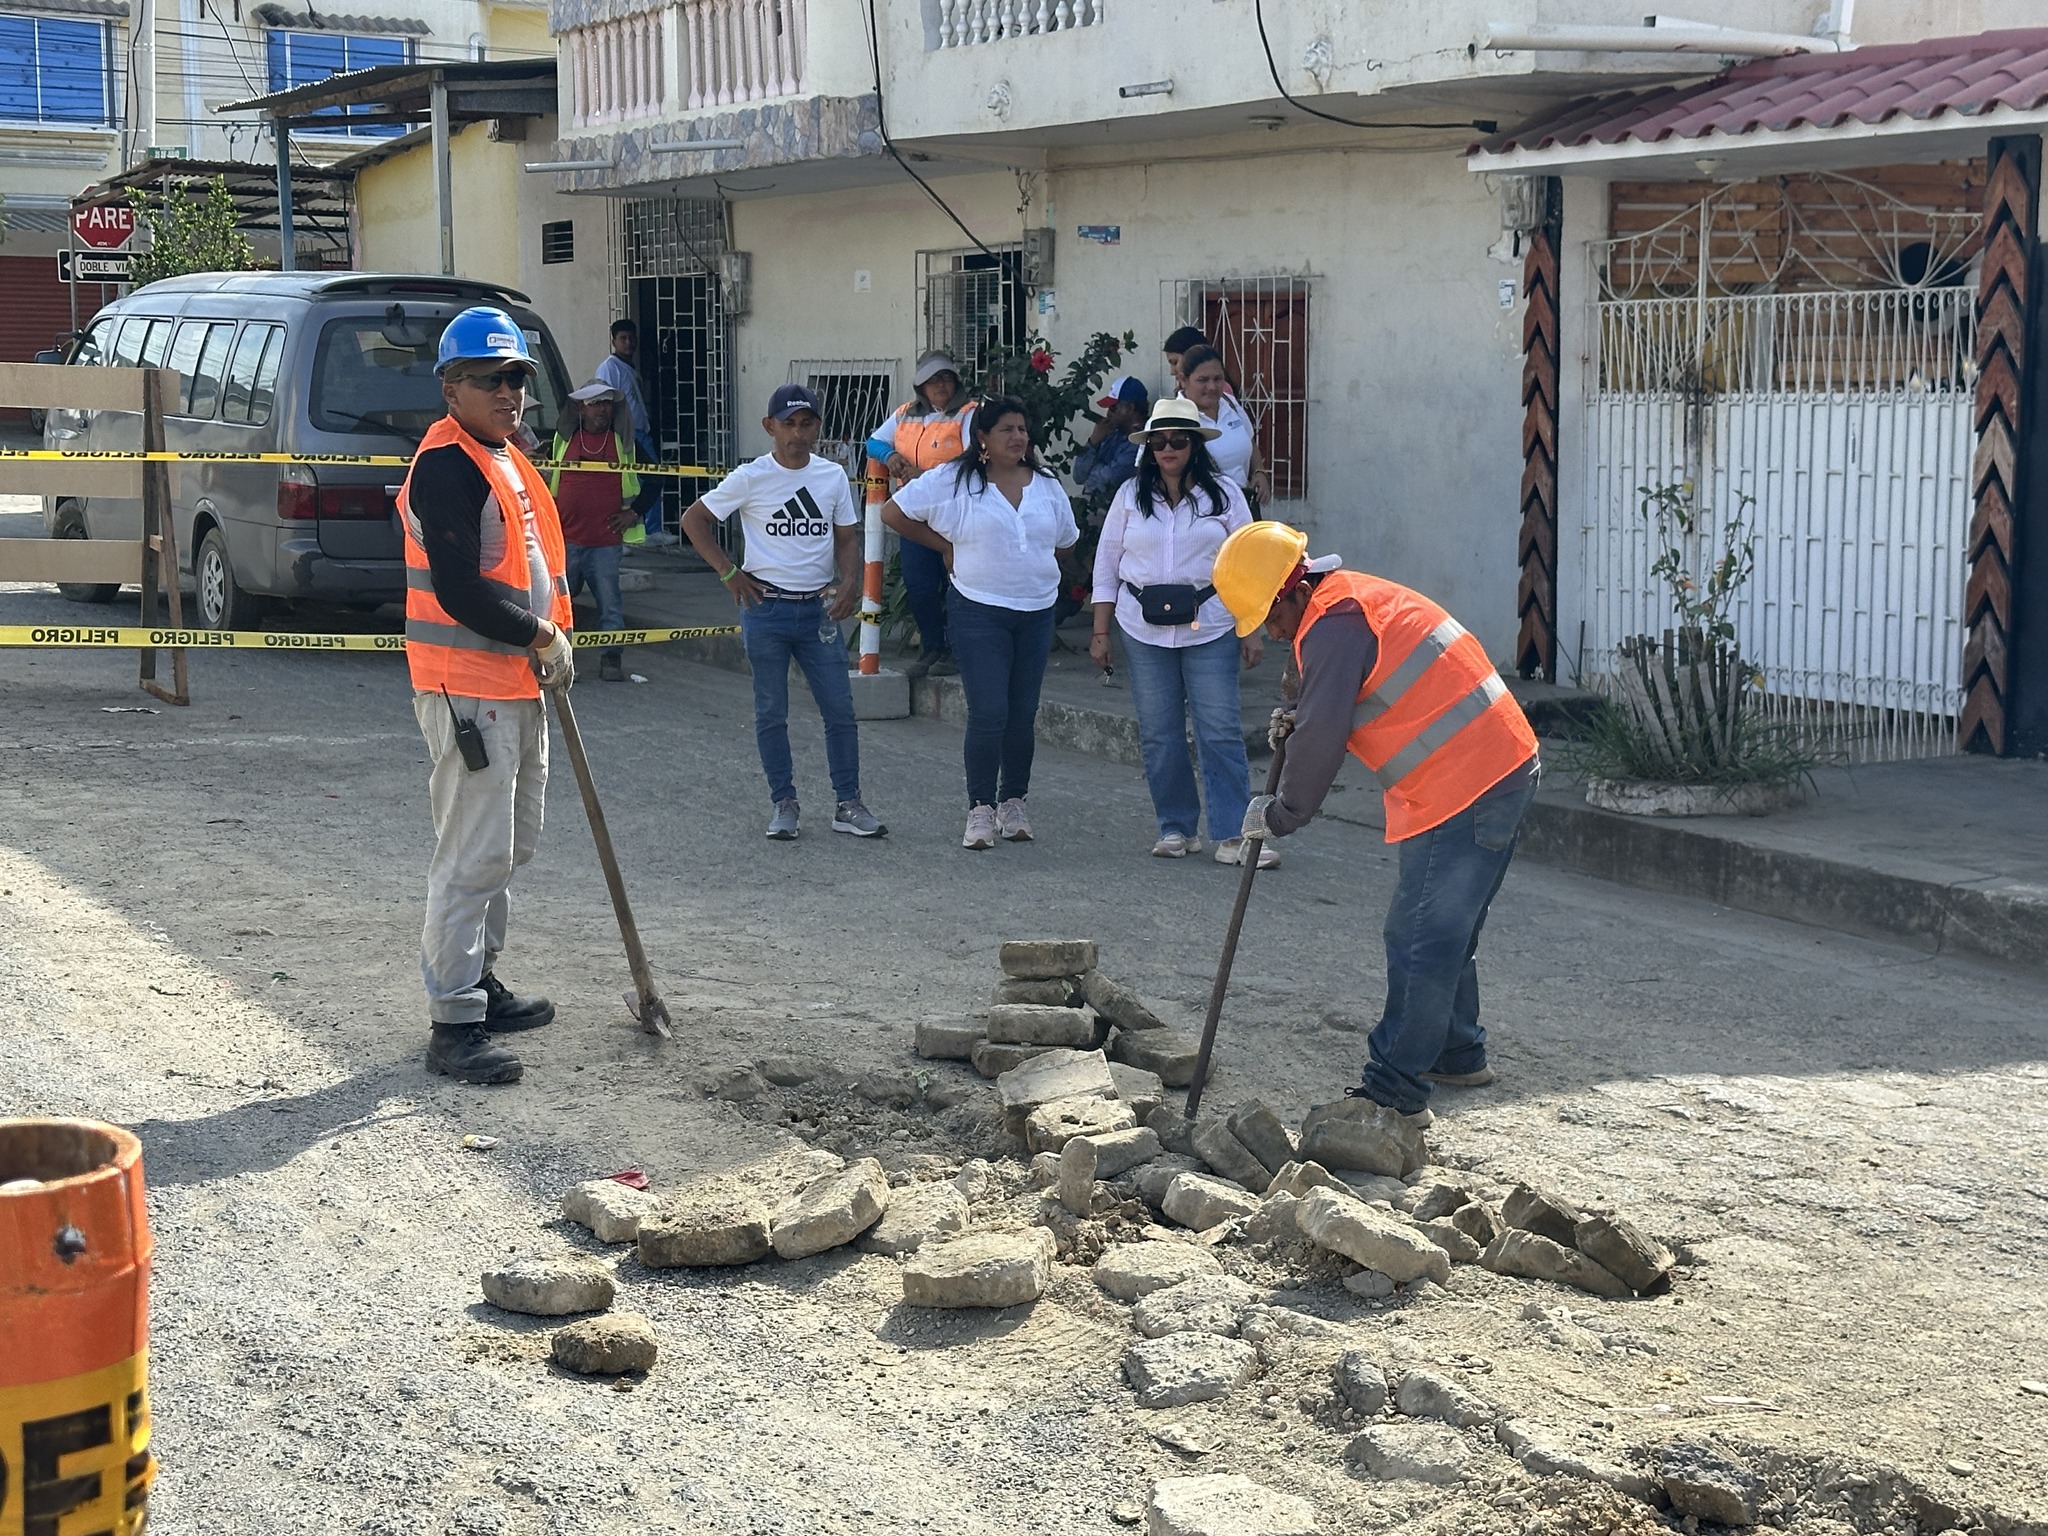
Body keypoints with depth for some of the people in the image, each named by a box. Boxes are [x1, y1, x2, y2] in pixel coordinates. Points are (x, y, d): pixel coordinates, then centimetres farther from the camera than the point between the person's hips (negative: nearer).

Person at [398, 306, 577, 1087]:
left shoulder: (506, 460, 16)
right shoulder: (446, 465, -16)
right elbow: (458, 589, -23)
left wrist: (546, 644, 9)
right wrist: (542, 637, -14)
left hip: (517, 684, 10)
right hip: (467, 689, -10)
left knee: (510, 846, 19)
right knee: (473, 857, -9)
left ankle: (478, 982, 32)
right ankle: (453, 1022, -5)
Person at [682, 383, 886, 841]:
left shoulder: (833, 476, 5)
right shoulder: (750, 478, -5)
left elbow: (846, 537, 11)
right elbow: (693, 520, 0)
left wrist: (850, 581, -8)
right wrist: (729, 572, -5)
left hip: (819, 609, 3)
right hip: (766, 609, -3)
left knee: (840, 710, 2)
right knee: (771, 713, 5)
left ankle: (847, 804, 10)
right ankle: (784, 804, 15)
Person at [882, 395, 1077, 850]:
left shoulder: (1046, 485, 9)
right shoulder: (952, 482, -3)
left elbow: (1066, 540, 24)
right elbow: (893, 512, 1)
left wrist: (1033, 565, 12)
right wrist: (945, 545, 3)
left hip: (1037, 612, 4)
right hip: (978, 611, -4)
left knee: (1023, 715, 9)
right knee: (988, 713, -10)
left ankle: (1013, 803, 21)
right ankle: (980, 809, -1)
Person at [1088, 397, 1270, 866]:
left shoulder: (1223, 495, 2)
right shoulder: (1131, 496, 6)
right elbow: (1106, 566, 9)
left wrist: (1250, 631, 1)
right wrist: (1100, 633, 5)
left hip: (1209, 629, -2)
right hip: (1144, 630, 2)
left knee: (1222, 731, -6)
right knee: (1159, 735, 5)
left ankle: (1232, 836, -4)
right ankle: (1176, 829, 15)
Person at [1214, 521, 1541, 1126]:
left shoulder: (1332, 623, -15)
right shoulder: (1354, 598, 17)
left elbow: (1322, 738, -16)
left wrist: (1279, 815, -3)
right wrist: (1300, 725, 8)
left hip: (1463, 790, -11)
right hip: (1503, 768, 11)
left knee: (1420, 940, -7)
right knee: (1446, 932, 22)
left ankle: (1396, 1094, -4)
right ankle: (1458, 1053, 35)